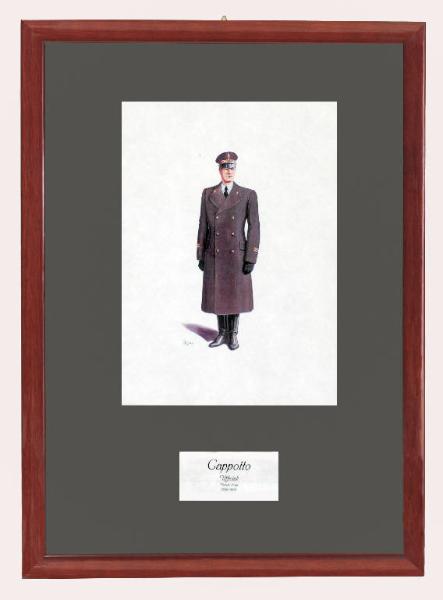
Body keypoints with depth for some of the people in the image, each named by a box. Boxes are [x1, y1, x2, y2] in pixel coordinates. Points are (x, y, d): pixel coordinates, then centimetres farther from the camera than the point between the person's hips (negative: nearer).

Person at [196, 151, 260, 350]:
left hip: (237, 254, -2)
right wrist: (201, 256, 2)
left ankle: (233, 334, 20)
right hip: (214, 254, 2)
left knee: (235, 296, 5)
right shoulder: (208, 194, 3)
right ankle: (223, 334, 21)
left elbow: (254, 227, -6)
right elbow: (203, 225, 5)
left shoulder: (248, 195, -4)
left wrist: (251, 259, -11)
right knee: (218, 295, 7)